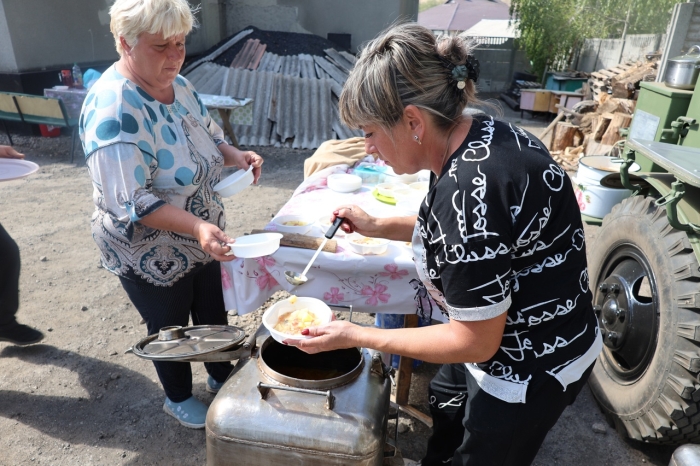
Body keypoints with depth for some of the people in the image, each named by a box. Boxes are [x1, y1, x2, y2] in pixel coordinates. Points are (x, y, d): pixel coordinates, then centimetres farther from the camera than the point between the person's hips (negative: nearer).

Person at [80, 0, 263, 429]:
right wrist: (198, 227, -40)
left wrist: (235, 156, -11)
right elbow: (131, 203, -29)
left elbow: (207, 139, 10)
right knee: (171, 327, 16)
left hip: (200, 238, 7)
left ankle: (222, 377, 50)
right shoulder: (113, 110, -27)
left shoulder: (177, 84, -2)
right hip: (151, 253, -7)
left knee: (213, 313, 23)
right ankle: (179, 399, 44)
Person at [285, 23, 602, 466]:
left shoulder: (469, 189, -36)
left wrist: (356, 336, -19)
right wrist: (376, 227, 4)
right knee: (442, 414, 30)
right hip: (500, 331, 9)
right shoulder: (475, 132, -8)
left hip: (530, 371, -8)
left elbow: (475, 342, -26)